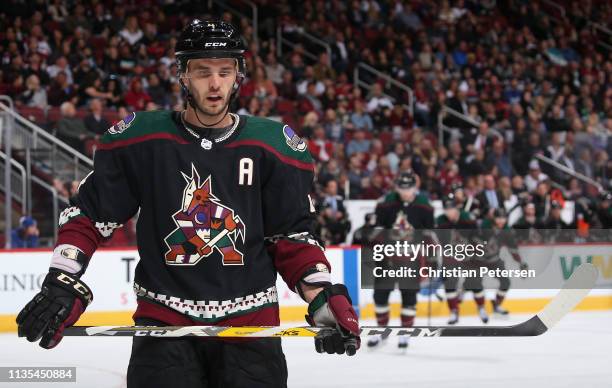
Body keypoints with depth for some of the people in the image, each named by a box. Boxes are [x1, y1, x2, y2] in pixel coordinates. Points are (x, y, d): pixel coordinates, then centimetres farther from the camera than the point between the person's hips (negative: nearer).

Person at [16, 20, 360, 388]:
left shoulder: (273, 144, 2)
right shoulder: (141, 137, -1)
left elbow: (293, 236, 5)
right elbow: (89, 215, 4)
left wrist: (325, 300, -7)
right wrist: (62, 283, -7)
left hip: (250, 323, 1)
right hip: (164, 322, -1)